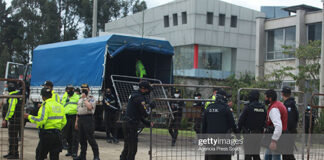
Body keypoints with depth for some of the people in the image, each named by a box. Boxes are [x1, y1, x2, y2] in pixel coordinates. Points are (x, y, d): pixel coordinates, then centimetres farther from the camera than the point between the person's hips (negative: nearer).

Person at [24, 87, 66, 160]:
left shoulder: (46, 105, -11)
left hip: (46, 134, -7)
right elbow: (64, 122, 12)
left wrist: (29, 117, -9)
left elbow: (41, 120, -20)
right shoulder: (59, 105, 11)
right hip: (57, 135, 7)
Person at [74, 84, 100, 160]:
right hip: (80, 119, 7)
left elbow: (89, 107, -23)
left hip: (88, 119, -7)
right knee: (82, 139, 11)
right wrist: (76, 121, 19)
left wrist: (85, 98, -13)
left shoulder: (91, 98, -4)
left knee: (90, 138, -9)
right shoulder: (80, 99, 20)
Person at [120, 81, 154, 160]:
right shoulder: (139, 98, -15)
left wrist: (147, 122, 17)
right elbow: (145, 113, -18)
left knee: (127, 146, 19)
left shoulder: (134, 95, 16)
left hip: (127, 123, 10)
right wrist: (149, 106, 0)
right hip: (131, 125, -10)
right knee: (132, 148, -4)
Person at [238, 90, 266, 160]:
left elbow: (241, 120, -10)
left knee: (248, 154, -2)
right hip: (258, 133, 6)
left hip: (249, 133, -6)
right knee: (256, 153, 15)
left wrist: (238, 130, -1)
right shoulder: (263, 108, 6)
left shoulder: (248, 107, -12)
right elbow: (264, 121, 11)